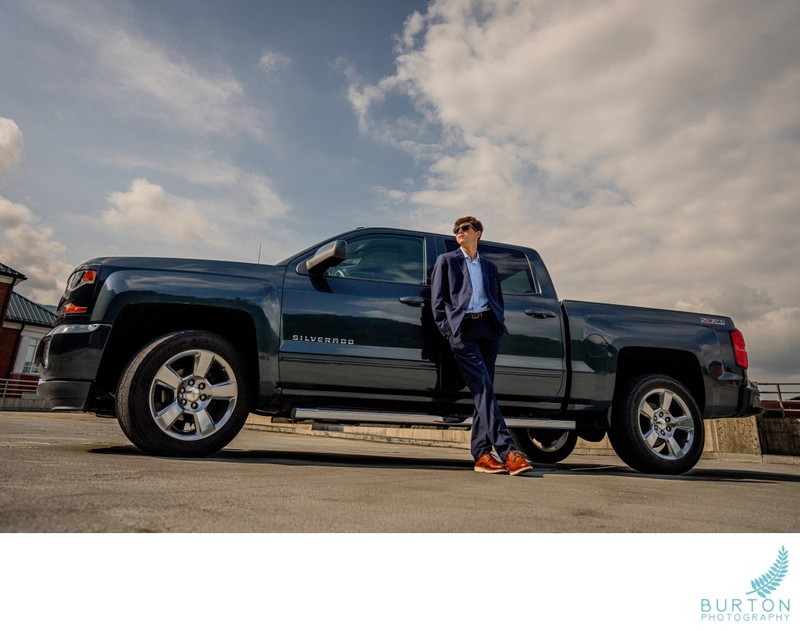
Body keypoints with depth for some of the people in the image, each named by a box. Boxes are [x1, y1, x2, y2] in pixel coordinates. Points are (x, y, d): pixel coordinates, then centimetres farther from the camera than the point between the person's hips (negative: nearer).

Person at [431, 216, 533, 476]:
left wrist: (499, 322, 8)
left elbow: (498, 299, 26)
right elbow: (437, 299, 6)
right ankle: (508, 452, -18)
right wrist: (447, 328, -5)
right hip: (462, 329, -4)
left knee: (483, 392, 1)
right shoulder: (446, 260, 14)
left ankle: (481, 454, 5)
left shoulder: (490, 266, 24)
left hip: (488, 328, 4)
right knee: (483, 389, -14)